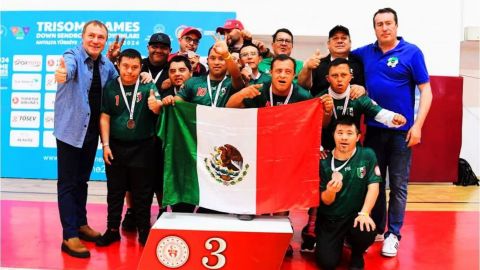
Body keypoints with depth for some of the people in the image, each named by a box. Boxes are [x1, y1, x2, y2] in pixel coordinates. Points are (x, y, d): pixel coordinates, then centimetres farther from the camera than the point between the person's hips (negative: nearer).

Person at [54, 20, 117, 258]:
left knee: (82, 180, 18)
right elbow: (69, 67, -36)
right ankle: (70, 237, 6)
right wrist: (62, 73, -60)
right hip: (71, 129, -6)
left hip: (92, 131, 6)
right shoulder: (73, 56, -14)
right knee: (68, 183, 0)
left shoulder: (106, 64, 5)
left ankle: (81, 224, 32)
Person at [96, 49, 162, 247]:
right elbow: (104, 117, 0)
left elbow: (159, 108, -18)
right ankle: (112, 230, 26)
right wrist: (105, 145, -5)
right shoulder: (110, 87, -1)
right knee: (115, 191, 12)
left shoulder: (148, 86, -4)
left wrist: (156, 106, -42)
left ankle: (144, 231, 23)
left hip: (143, 148, -1)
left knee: (142, 193, 8)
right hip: (116, 147, 1)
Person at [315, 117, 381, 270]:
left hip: (355, 215, 0)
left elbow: (373, 187, -12)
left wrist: (364, 213, -26)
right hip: (329, 219, 0)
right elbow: (326, 201, -6)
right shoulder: (324, 162, -8)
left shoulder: (367, 156, -8)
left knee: (366, 233, -32)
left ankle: (357, 257, 5)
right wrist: (330, 191, -29)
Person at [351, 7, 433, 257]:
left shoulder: (411, 52, -4)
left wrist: (417, 125, -13)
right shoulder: (364, 53, 5)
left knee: (398, 184, 5)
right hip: (373, 129, 3)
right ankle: (375, 228, 26)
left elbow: (426, 90, -5)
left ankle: (393, 234, 16)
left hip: (401, 130, -3)